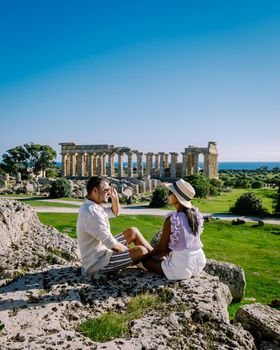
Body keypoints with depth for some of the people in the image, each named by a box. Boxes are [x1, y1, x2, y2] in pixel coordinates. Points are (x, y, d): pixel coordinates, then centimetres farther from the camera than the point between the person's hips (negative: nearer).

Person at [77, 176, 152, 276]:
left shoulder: (95, 207, 3)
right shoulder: (92, 213, -29)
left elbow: (115, 213, 20)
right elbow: (112, 244, -25)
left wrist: (115, 197, 1)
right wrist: (129, 250, -7)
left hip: (101, 252, 11)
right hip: (98, 262, -11)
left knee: (133, 231, 12)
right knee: (141, 251, -18)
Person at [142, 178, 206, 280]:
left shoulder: (172, 219, -18)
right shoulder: (196, 214, 1)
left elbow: (162, 247, -7)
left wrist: (148, 254, 11)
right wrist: (164, 253, 19)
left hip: (182, 268, -7)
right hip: (198, 262, 7)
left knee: (145, 259, 10)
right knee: (166, 255, 31)